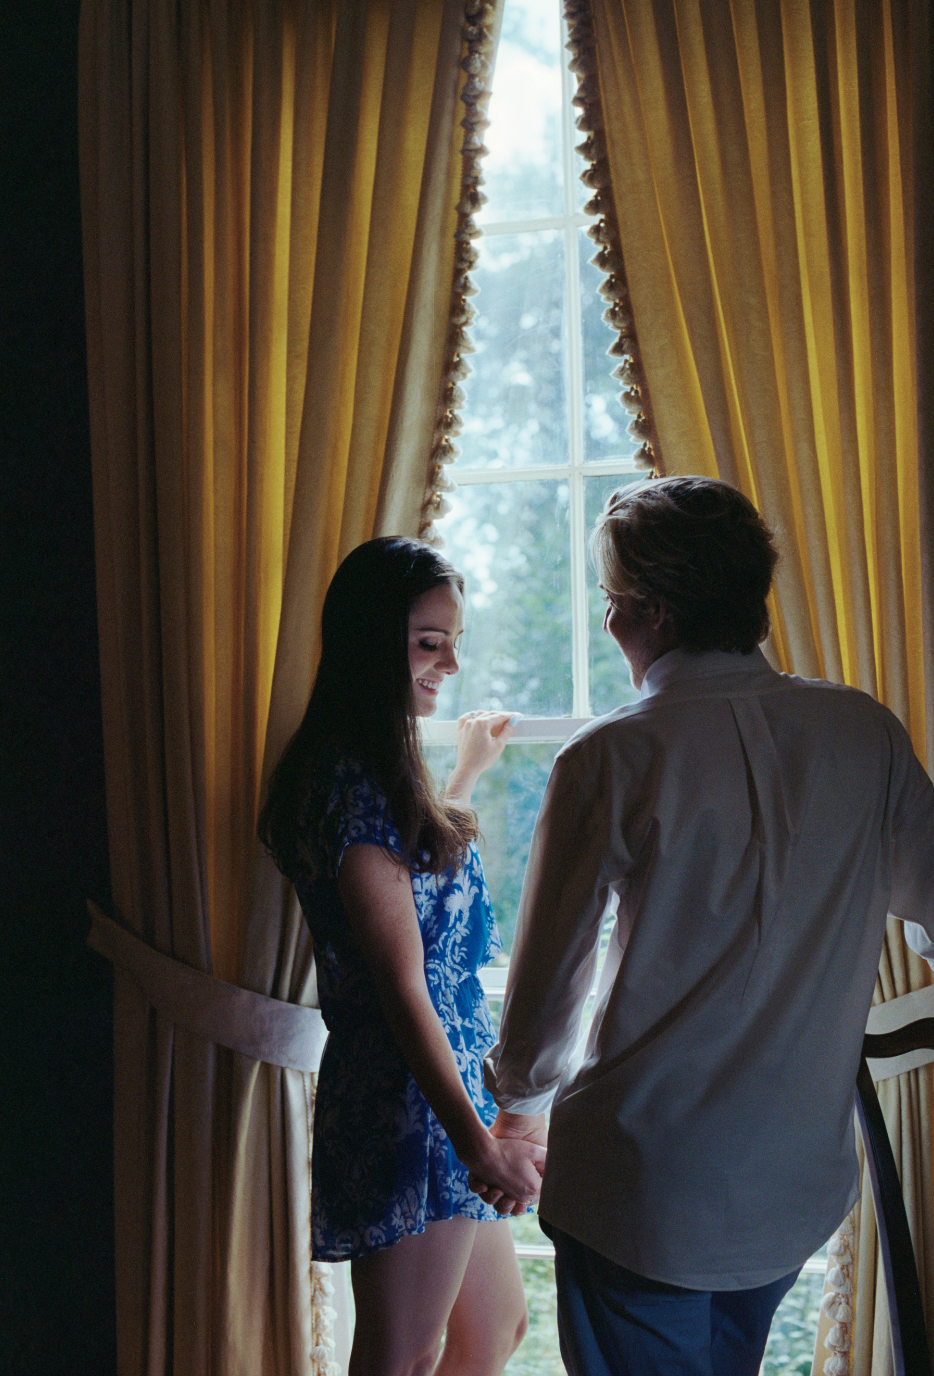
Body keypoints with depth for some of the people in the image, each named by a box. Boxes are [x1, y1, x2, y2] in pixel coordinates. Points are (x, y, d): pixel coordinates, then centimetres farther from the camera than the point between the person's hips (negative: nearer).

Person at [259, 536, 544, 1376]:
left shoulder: (376, 771, 11)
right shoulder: (353, 783, -20)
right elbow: (401, 985, -25)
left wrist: (466, 774, 40)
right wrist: (476, 1141, -29)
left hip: (445, 1094, 10)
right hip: (410, 1108, -10)